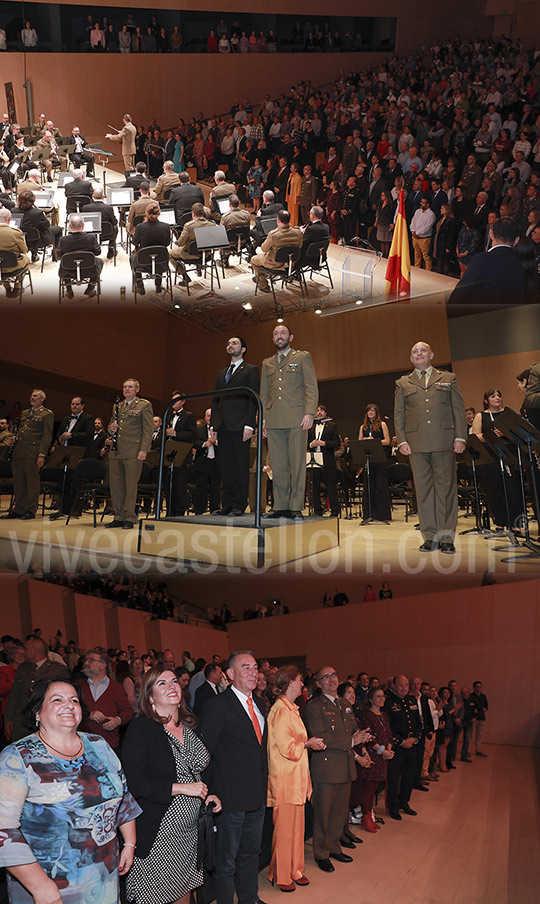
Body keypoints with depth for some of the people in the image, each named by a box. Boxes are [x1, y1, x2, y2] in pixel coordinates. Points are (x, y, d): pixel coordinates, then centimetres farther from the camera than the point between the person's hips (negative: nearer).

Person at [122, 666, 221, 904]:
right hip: (157, 832, -6)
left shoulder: (189, 727, 9)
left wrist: (207, 796, 3)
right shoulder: (140, 728, -13)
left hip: (190, 830, 6)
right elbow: (136, 783, -19)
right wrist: (183, 788, -19)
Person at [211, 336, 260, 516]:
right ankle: (227, 504, 9)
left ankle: (239, 505, -1)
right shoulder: (221, 373, 23)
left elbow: (253, 399, -5)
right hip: (223, 426, 6)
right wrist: (213, 425, 10)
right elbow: (215, 400, 21)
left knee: (241, 466, -4)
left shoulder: (251, 370, 4)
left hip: (239, 425, -6)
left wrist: (249, 425, -15)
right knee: (226, 466, 6)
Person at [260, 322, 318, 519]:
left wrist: (309, 413, -11)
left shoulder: (302, 357, 9)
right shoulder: (267, 363, 22)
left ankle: (296, 507, -2)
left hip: (296, 420, -4)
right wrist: (263, 420, 12)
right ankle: (281, 506, 7)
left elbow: (311, 388, 1)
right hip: (274, 421, 4)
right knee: (278, 466, 2)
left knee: (297, 464, -5)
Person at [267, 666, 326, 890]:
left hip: (296, 777, 9)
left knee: (296, 826, 16)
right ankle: (281, 875, 16)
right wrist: (308, 744, -7)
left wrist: (309, 743, 1)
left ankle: (295, 870, 27)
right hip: (285, 778, -9)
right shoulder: (280, 710, -19)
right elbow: (287, 749, -21)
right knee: (284, 828, 3)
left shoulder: (291, 709, 12)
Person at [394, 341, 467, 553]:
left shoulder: (448, 379, 15)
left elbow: (459, 410, 9)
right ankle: (430, 536, 5)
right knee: (423, 488, 0)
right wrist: (401, 441, -1)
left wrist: (460, 437, -2)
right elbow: (398, 415, 11)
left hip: (443, 440, -1)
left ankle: (446, 537, 3)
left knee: (446, 487, -2)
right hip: (417, 443, 1)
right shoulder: (403, 383, 16)